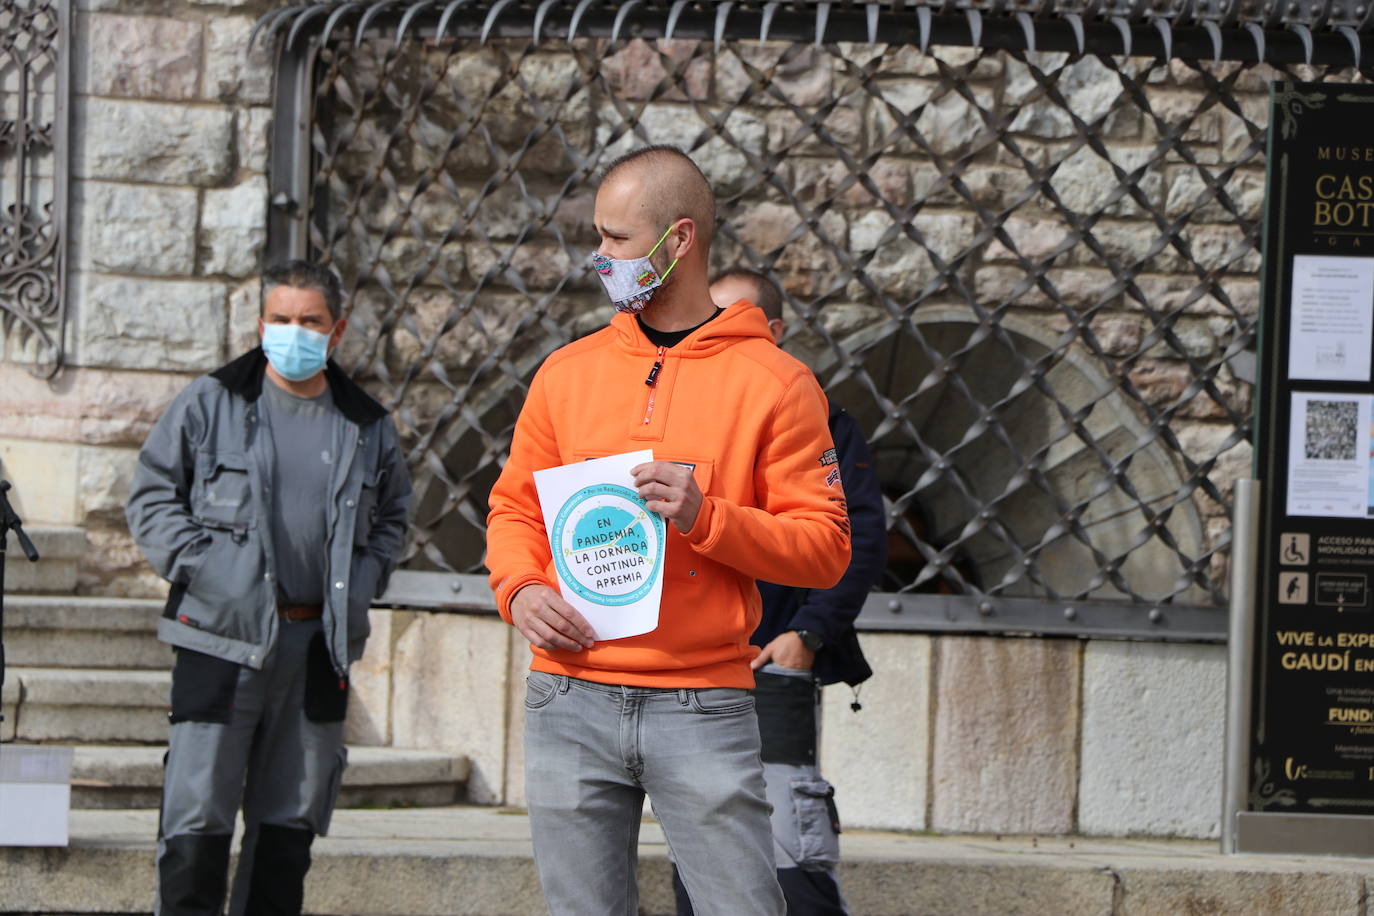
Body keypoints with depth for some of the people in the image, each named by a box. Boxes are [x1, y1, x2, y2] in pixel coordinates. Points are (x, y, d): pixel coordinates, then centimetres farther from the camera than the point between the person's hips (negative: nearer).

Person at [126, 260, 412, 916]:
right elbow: (151, 494, 3)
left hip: (319, 646, 3)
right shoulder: (210, 404, 1)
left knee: (290, 819, 8)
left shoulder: (366, 426, 10)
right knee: (198, 814, -6)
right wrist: (197, 565, -9)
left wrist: (364, 580, 7)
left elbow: (392, 514, 23)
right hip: (222, 639, -3)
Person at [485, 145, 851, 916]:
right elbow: (516, 508, 19)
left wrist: (706, 519, -17)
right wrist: (520, 590, -2)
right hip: (571, 700, 3)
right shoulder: (568, 373, 12)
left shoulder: (772, 382, 0)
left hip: (703, 705, -3)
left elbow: (823, 548, -3)